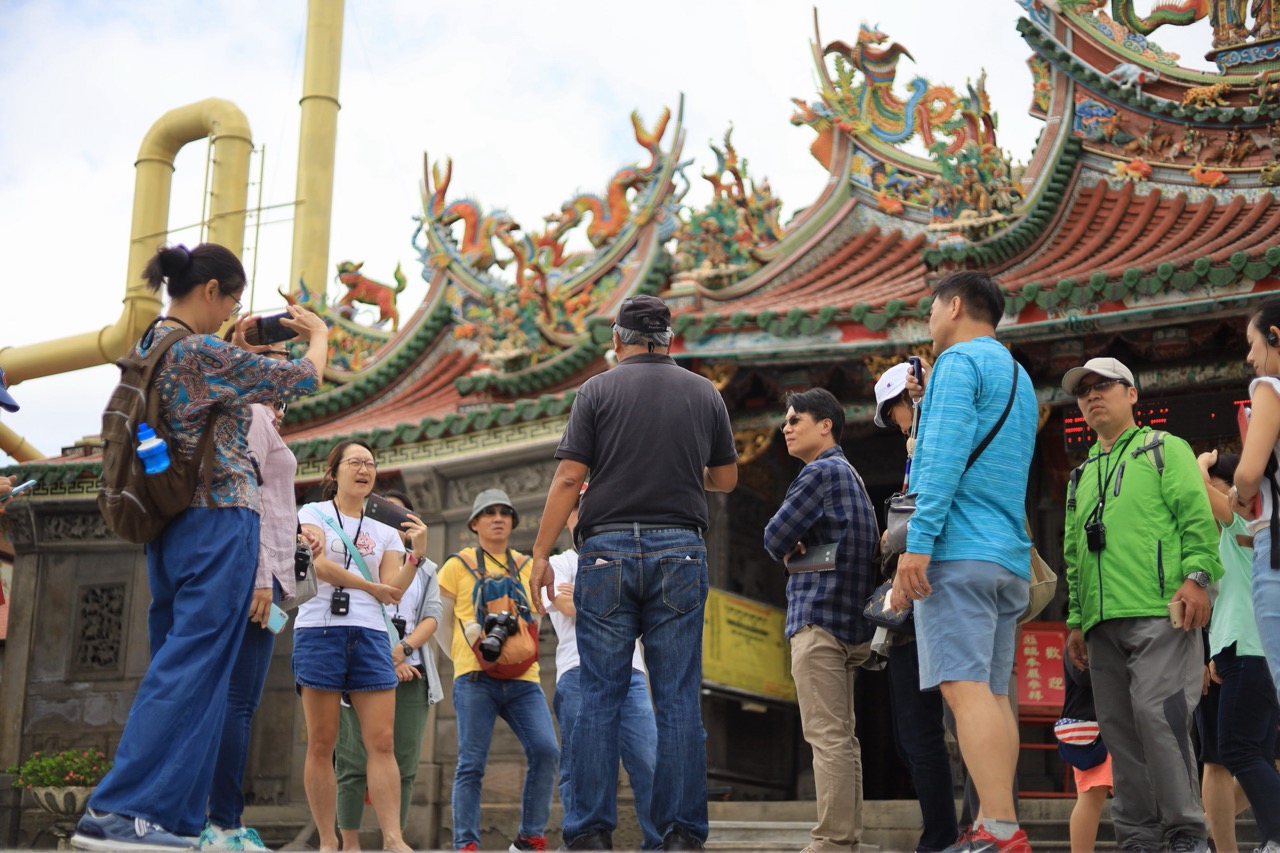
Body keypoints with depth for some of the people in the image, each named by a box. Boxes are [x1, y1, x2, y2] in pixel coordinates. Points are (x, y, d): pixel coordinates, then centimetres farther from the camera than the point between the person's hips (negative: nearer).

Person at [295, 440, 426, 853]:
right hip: (319, 632, -3)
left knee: (382, 743, -8)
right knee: (321, 745, -2)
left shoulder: (385, 532, 18)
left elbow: (394, 592, 7)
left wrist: (417, 553, -6)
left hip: (371, 636, 3)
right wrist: (371, 587, -3)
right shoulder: (313, 513, 9)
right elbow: (319, 564, -8)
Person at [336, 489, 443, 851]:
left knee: (405, 763, -2)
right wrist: (384, 660, -11)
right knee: (356, 762, -5)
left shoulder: (424, 569, 20)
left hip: (411, 675, 3)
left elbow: (432, 618, 8)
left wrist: (403, 650, -10)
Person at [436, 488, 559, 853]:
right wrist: (466, 659, 2)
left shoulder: (525, 565, 18)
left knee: (545, 751, -12)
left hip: (523, 678, 3)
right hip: (476, 678, -3)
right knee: (472, 763, -5)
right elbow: (442, 621, 12)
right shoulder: (458, 565, 10)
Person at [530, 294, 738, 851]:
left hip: (608, 550, -1)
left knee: (600, 696, 2)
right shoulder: (705, 394, 9)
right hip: (680, 551, 2)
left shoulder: (597, 391, 1)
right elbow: (726, 479, 17)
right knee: (679, 698, 3)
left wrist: (541, 553, 0)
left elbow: (569, 479, -5)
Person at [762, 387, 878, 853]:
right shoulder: (851, 476, 22)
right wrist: (798, 552, 5)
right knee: (843, 737, 10)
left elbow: (776, 538, -9)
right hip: (852, 622, 10)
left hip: (819, 620, -10)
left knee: (827, 737, -11)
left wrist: (789, 554, 12)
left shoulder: (821, 471, -8)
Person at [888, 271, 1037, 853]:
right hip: (1009, 558, 9)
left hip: (960, 549, -9)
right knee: (992, 692, 6)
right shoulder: (1018, 377, 26)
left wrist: (918, 543, -19)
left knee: (965, 686, -15)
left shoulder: (959, 362, -2)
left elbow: (945, 457, -14)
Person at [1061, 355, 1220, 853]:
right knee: (1119, 727, 4)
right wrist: (1076, 619, 20)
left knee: (1156, 711, -16)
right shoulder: (1083, 476, 26)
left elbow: (1197, 517, -4)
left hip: (1159, 611, -6)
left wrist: (1197, 575, -17)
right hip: (1103, 623, 7)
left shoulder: (1164, 449, 9)